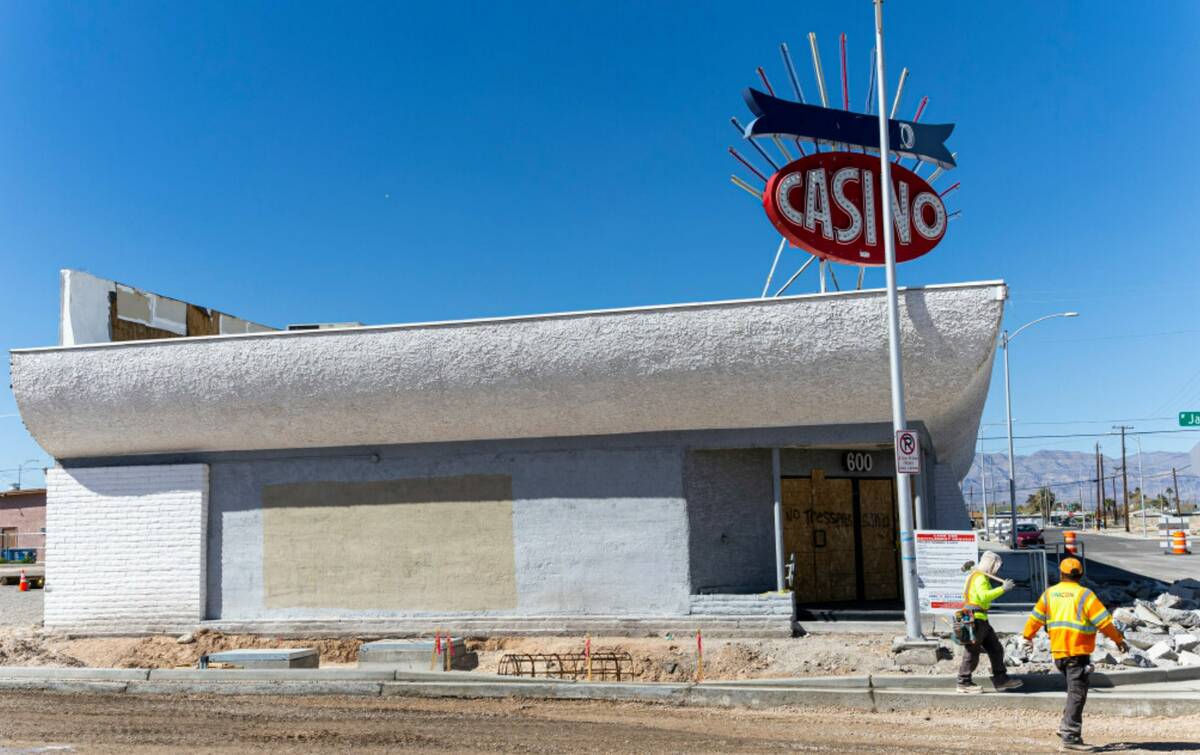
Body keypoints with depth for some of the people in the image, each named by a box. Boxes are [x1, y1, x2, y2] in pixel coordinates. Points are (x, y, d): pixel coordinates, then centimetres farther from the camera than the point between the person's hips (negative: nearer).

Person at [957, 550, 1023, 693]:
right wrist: (1002, 589, -30)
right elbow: (984, 596, -30)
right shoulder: (979, 577, -15)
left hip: (981, 619, 11)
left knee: (996, 649, 12)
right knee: (972, 652, -3)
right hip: (975, 618, -11)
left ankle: (1001, 680, 16)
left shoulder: (980, 576, 18)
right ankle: (963, 683, 4)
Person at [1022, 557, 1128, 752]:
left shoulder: (1050, 593, 7)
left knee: (1074, 689, 22)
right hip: (1078, 652, -6)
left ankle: (1066, 726, 17)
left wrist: (1027, 636, 28)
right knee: (1076, 693, -4)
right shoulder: (1084, 594, -9)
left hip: (1058, 652, 6)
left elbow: (1036, 617, 14)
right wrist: (1119, 639, 4)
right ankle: (1070, 735, -7)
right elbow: (1103, 621, -9)